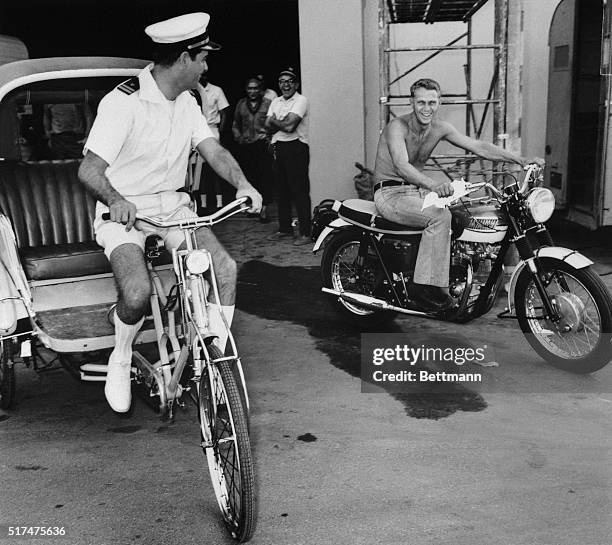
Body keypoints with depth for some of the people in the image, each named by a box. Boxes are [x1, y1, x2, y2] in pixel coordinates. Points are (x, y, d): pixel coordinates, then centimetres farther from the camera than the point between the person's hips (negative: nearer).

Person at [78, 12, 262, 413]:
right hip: (124, 211, -6)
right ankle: (120, 362, 3)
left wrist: (242, 184, -23)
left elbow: (213, 149, -3)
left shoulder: (186, 103, 6)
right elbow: (89, 169, -24)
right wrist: (116, 200, -45)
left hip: (172, 205, 6)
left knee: (226, 267, -15)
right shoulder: (124, 102, -17)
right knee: (138, 291, -29)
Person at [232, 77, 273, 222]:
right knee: (248, 176, 4)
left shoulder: (268, 104, 5)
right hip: (245, 146, 3)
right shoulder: (241, 104, 15)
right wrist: (238, 137, 8)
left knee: (264, 177, -8)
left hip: (262, 145, -3)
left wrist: (270, 138, -9)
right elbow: (235, 125, 23)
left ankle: (263, 209, -8)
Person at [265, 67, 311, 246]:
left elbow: (289, 126, -17)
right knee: (281, 190, 13)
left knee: (300, 191, -8)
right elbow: (268, 126, 6)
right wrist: (283, 123, -9)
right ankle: (285, 228, 24)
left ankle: (305, 233, -6)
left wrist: (274, 121, -1)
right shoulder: (276, 101, 18)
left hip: (296, 148, -8)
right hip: (278, 148, 8)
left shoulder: (301, 100, -6)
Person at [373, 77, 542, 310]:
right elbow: (401, 166, -36)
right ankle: (426, 284, -27)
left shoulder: (440, 127, 2)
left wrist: (522, 160, -6)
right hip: (391, 194, -7)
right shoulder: (398, 127, -19)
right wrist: (434, 185, -54)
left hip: (417, 190, 7)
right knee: (440, 217, -31)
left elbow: (478, 146, 2)